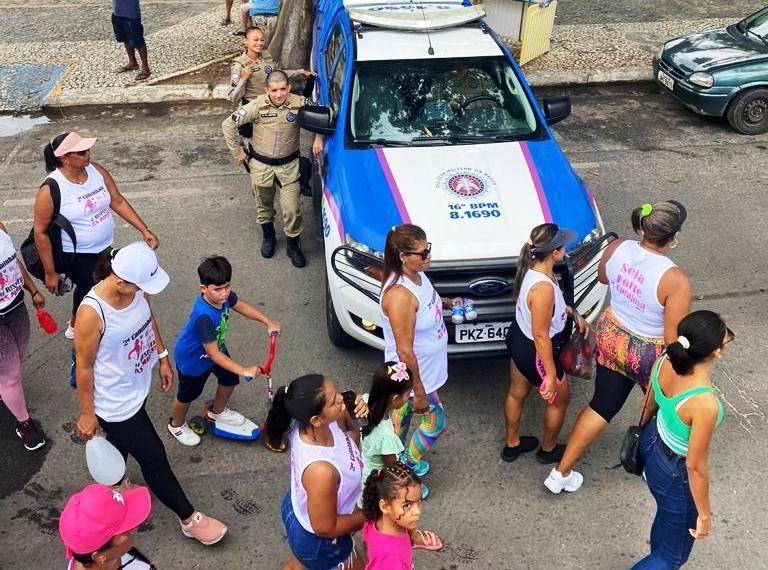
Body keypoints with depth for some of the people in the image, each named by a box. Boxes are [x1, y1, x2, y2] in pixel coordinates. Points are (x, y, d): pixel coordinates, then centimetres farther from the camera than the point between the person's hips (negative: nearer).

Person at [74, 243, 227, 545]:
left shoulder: (136, 287, -16)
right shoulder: (92, 313, -35)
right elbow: (84, 366, -22)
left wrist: (163, 357, 12)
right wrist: (87, 414, -11)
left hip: (137, 388, 7)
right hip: (116, 404, -7)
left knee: (121, 444, 32)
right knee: (154, 458, 9)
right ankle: (189, 519, 28)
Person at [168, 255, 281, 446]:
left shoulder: (223, 295, -24)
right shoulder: (204, 316, -45)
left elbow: (241, 305, 0)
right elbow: (213, 354, -40)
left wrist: (268, 322, -5)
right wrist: (243, 370, -40)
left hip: (216, 347, 7)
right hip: (192, 358, -7)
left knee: (230, 379, 20)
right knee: (188, 394, 17)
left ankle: (218, 411, 50)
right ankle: (176, 425, 48)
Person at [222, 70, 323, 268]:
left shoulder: (299, 104, -15)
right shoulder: (257, 106, -18)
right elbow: (228, 124, -10)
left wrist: (318, 137, -3)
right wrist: (236, 150, -5)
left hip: (289, 164, 0)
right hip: (261, 164, 1)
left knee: (292, 208, -1)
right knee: (264, 205, 18)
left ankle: (293, 245, 20)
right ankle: (268, 237, 44)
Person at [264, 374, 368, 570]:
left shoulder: (305, 423, -23)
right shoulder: (321, 470, -44)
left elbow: (352, 436, -2)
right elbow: (325, 528, -28)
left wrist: (354, 413, -23)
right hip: (319, 542, -6)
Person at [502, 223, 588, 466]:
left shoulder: (532, 268, -9)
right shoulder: (543, 287, -37)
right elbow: (540, 336, -30)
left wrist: (573, 314, 11)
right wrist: (551, 375, -22)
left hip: (518, 338, 9)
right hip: (535, 352, -8)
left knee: (516, 393, 27)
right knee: (559, 400, 19)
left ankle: (512, 444, 50)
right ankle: (548, 450, 43)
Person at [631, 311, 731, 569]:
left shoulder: (664, 362, -20)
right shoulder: (704, 404, -39)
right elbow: (695, 467, -26)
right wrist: (704, 515, -11)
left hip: (652, 444, 7)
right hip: (676, 473, -7)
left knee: (667, 515, 36)